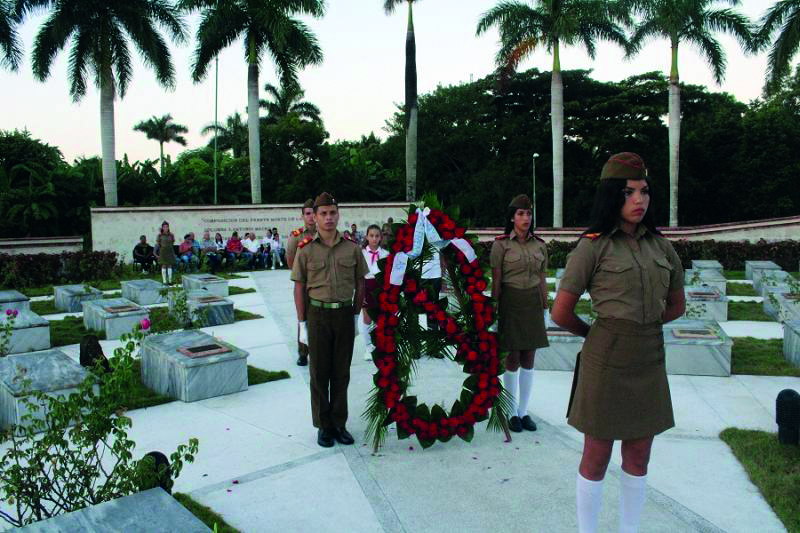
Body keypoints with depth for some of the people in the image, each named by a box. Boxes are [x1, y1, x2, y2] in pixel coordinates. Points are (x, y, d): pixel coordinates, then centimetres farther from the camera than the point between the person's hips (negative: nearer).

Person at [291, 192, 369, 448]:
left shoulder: (352, 248, 3)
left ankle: (339, 423, 23)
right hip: (318, 314, -1)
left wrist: (356, 316, 7)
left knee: (341, 372, 10)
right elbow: (299, 288, 0)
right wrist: (302, 323, -2)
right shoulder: (305, 250, -2)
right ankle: (323, 425, 20)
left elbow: (360, 284, 9)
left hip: (345, 314, 2)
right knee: (319, 371, 7)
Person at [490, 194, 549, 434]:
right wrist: (494, 310, -7)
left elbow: (542, 280, 11)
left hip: (533, 303, 4)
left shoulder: (539, 245, 7)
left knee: (529, 359, 8)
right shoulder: (501, 244, -4)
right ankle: (513, 412, 15)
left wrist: (545, 307, 9)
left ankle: (524, 411, 20)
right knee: (513, 358, 2)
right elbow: (496, 281, -5)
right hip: (511, 302, -4)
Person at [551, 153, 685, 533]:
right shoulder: (593, 246, -10)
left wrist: (639, 326, 10)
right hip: (606, 362, -5)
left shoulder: (660, 246, 6)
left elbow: (676, 306, 19)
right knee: (596, 458, 7)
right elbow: (561, 313, -8)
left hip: (649, 362, 5)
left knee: (638, 458, 16)